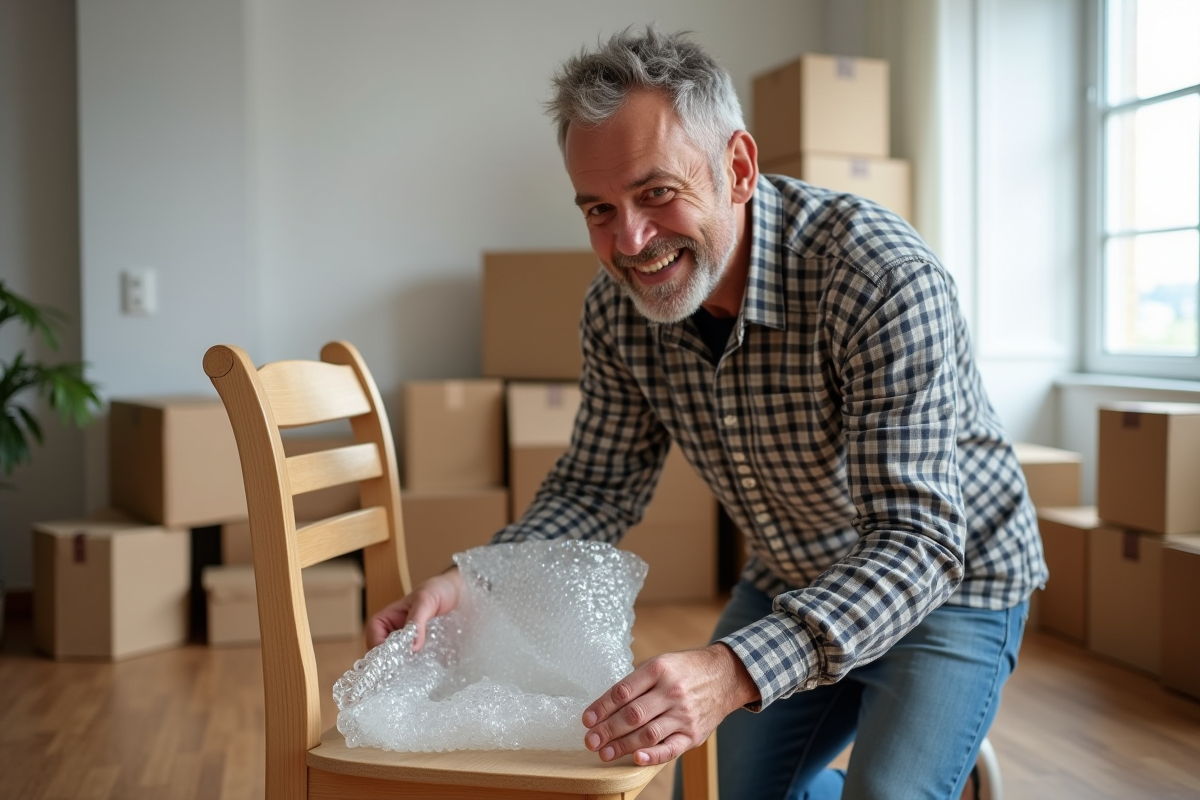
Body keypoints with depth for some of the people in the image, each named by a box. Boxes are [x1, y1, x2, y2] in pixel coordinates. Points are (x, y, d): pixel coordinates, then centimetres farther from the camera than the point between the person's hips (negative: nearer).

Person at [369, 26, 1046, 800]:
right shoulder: (618, 308, -15)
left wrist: (738, 671, -53)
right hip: (792, 584, 6)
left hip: (950, 582, -5)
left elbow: (918, 543, -38)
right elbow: (599, 488, -3)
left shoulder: (885, 279, -33)